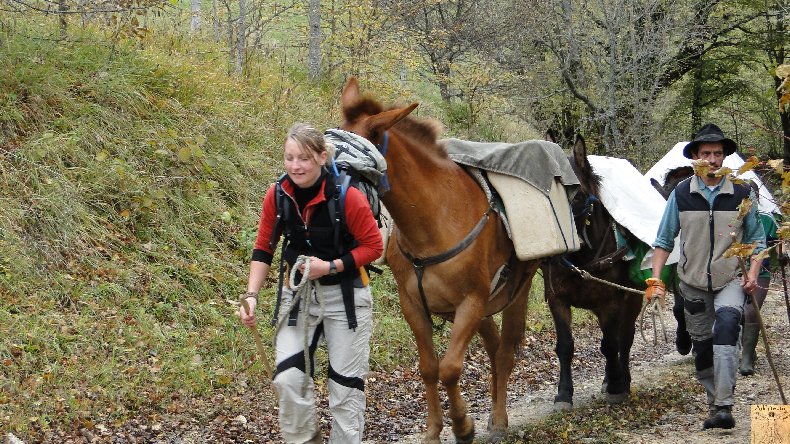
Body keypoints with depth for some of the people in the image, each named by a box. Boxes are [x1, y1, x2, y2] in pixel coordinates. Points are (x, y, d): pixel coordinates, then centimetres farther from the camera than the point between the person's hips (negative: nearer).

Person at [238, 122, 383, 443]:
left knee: (345, 382, 6)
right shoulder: (277, 195, -9)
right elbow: (263, 249, 0)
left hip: (345, 296, -3)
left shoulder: (348, 196, -20)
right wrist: (251, 295, -9)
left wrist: (330, 267, -22)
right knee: (287, 378, -6)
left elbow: (373, 247, -12)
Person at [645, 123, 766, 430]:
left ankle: (724, 407, -31)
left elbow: (756, 238, 8)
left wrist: (753, 273, -5)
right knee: (701, 347, 7)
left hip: (731, 280, -3)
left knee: (727, 322, -28)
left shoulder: (742, 194, 0)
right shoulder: (681, 194, 1)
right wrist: (656, 278, -1)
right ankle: (715, 403, 26)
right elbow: (664, 240, 8)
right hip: (693, 282, 3)